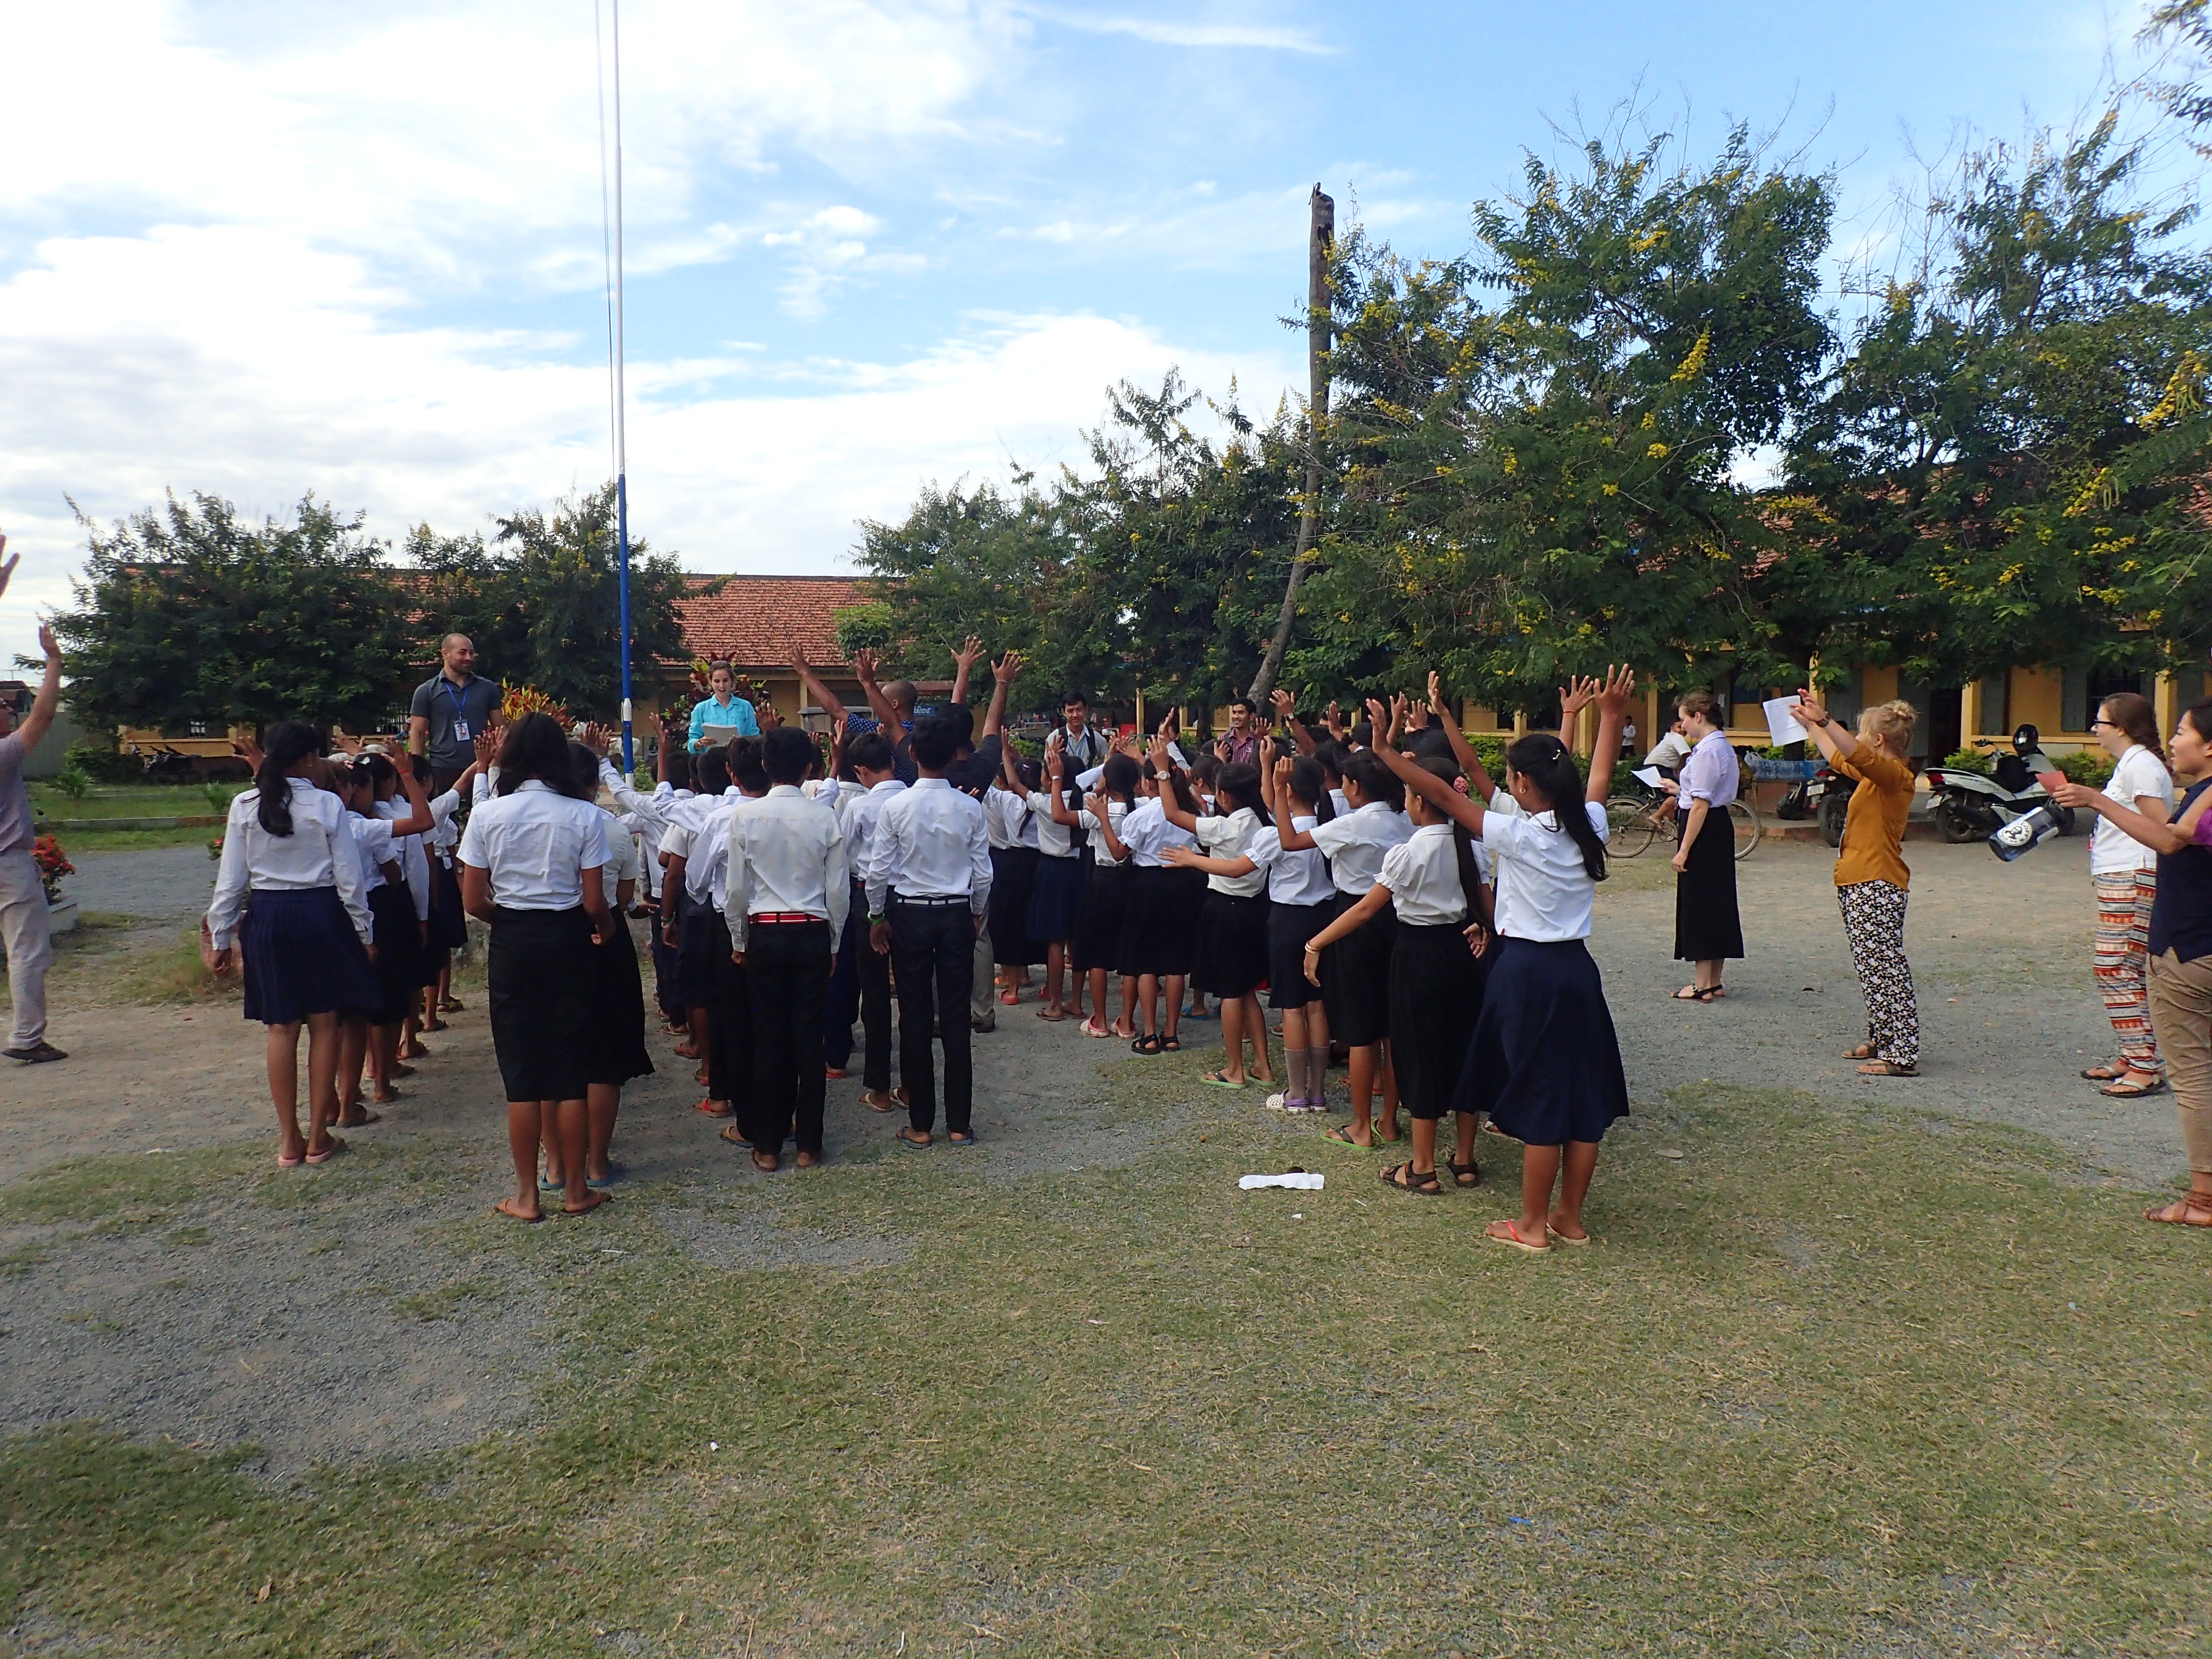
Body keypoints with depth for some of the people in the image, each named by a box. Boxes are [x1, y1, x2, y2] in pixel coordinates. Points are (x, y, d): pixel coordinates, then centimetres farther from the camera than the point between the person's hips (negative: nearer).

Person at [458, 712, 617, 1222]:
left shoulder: (487, 815, -4)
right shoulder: (584, 815, -8)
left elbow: (473, 901, -3)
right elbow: (594, 901, -8)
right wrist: (607, 928, 12)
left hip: (512, 945, 1)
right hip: (568, 942, -1)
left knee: (521, 1071, 8)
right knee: (570, 1070, 8)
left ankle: (527, 1196, 15)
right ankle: (575, 1190, 17)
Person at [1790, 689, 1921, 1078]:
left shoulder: (1895, 775, -12)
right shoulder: (1874, 776, 17)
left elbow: (1856, 754, -33)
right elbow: (1838, 758, 36)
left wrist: (1824, 720, -36)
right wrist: (1811, 724, 38)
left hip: (1877, 888, -11)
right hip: (1859, 885, 11)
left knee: (1884, 969, -10)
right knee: (1871, 968, 15)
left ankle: (1903, 1056, -8)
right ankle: (1881, 1041, 24)